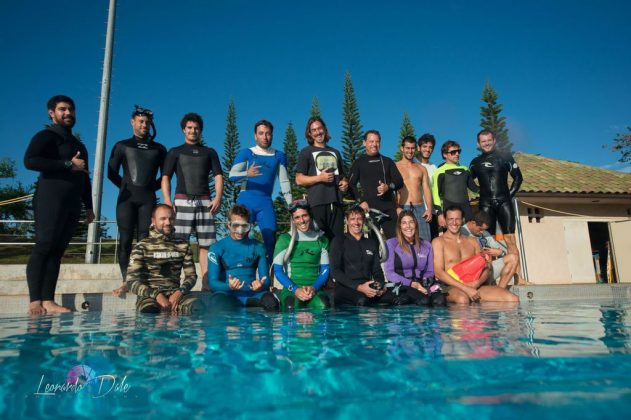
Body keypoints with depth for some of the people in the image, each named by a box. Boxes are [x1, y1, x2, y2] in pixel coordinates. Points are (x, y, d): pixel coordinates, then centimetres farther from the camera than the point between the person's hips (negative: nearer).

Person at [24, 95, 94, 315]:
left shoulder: (79, 145, 27)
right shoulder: (46, 136, 4)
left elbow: (85, 179, 27)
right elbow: (30, 161, -14)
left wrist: (88, 206, 21)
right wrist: (68, 164, -14)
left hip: (72, 205, 7)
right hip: (50, 200, -7)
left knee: (57, 250, 1)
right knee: (43, 247, -12)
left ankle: (48, 301, -2)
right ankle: (35, 301, -13)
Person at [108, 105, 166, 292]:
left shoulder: (159, 148, 15)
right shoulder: (122, 146, 13)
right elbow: (112, 173, 9)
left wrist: (152, 187, 4)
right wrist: (126, 187, 4)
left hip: (148, 198, 1)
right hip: (127, 197, 0)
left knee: (144, 239, -3)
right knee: (126, 239, -4)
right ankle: (126, 281, -1)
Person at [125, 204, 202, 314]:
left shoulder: (183, 245, 13)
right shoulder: (142, 246, 4)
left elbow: (191, 275, 13)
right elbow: (132, 281, -3)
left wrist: (180, 291, -9)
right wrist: (156, 295, -17)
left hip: (175, 293, 2)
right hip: (150, 295, -2)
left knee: (197, 308, -30)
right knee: (148, 311, -37)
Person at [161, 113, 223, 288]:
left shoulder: (210, 152, 20)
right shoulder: (175, 152, 17)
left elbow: (218, 176, 11)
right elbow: (165, 178, 8)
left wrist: (218, 198, -5)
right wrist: (167, 201, -8)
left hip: (205, 202, 1)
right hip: (182, 201, -1)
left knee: (206, 244, -4)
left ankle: (206, 283, -3)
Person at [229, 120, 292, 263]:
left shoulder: (279, 156, 12)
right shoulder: (246, 153, 4)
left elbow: (284, 182, 10)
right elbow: (232, 175, -8)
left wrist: (291, 205, 1)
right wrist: (247, 174, -29)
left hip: (266, 203, 2)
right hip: (245, 201, -2)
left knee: (270, 239, -4)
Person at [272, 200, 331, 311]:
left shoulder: (321, 239, 12)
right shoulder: (285, 239, 4)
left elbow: (325, 269, 9)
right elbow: (277, 270, 0)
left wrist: (314, 288, -9)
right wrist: (295, 289, -12)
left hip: (314, 288, 1)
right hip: (290, 289, -1)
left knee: (322, 306, -32)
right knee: (292, 307, -34)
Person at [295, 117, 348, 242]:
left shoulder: (335, 152, 22)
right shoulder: (306, 152, 8)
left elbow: (342, 175, 31)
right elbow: (299, 180, 0)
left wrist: (344, 183, 8)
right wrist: (319, 178, -13)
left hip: (336, 201, 4)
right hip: (317, 202, -4)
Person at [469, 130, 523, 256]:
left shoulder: (505, 157, 7)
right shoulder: (475, 162, 12)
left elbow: (518, 178, 10)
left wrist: (510, 195, 2)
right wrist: (479, 192, 6)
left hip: (504, 202, -1)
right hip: (486, 204, 2)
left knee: (510, 239, -9)